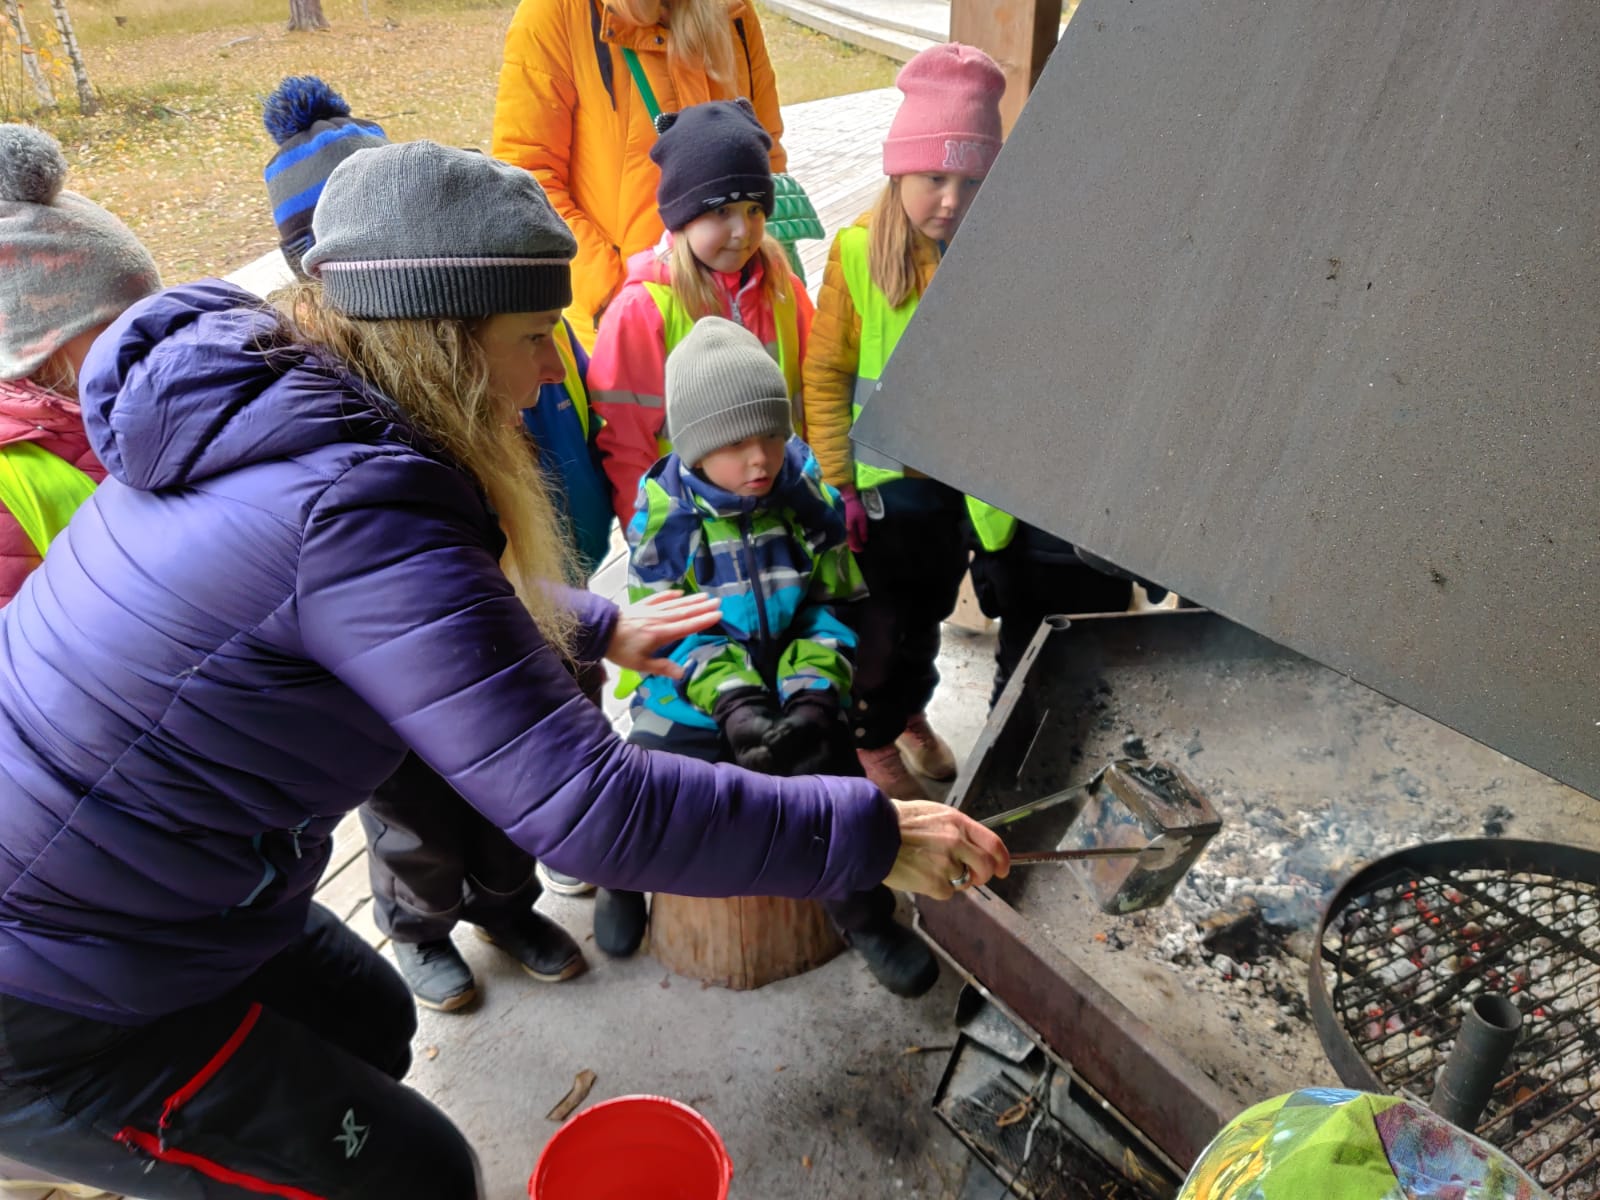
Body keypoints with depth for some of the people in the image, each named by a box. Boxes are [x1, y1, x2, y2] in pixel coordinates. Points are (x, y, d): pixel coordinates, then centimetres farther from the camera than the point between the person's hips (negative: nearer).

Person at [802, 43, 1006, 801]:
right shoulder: (859, 252, -15)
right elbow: (824, 377, -12)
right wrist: (836, 483, -12)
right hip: (879, 481, -3)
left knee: (930, 608, 22)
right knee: (879, 617, 12)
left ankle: (911, 711, 46)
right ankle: (873, 737, 34)